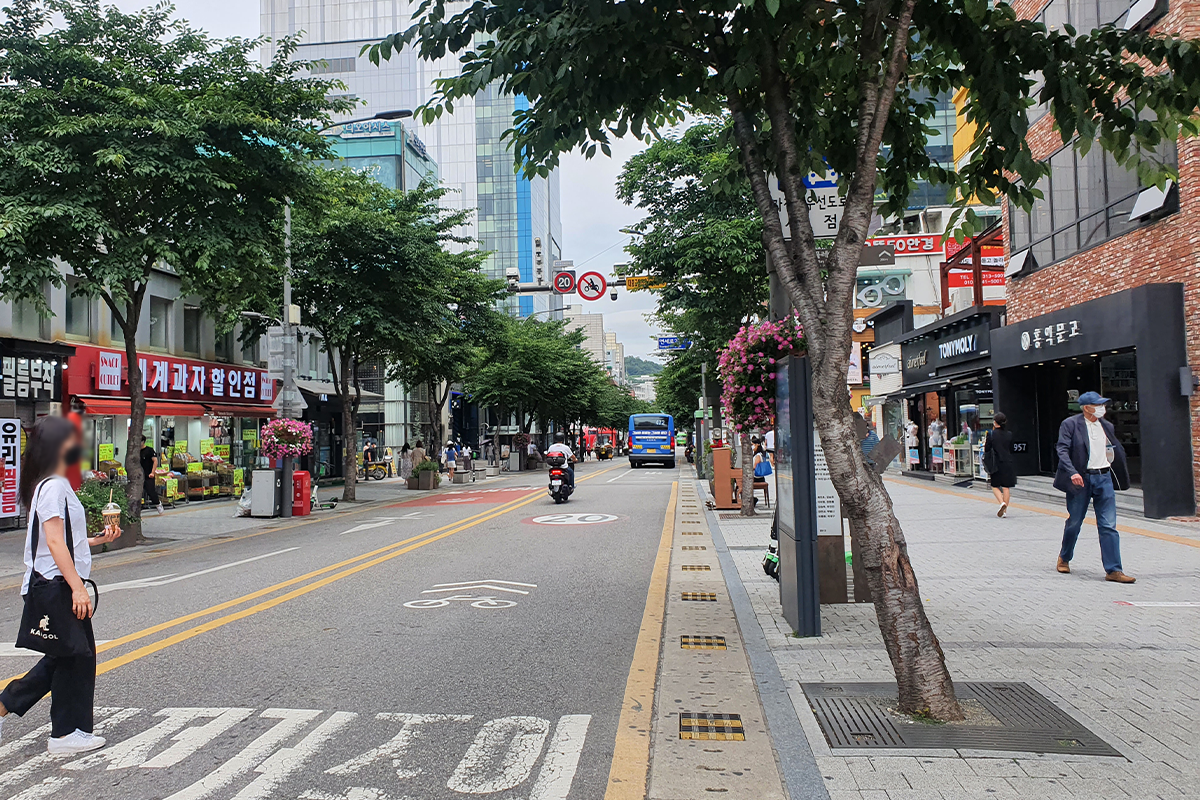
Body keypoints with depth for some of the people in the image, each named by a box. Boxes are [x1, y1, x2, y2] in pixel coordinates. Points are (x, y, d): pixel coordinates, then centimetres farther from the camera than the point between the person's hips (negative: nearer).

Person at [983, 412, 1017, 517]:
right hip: (1008, 463, 3)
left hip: (996, 464, -3)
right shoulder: (1009, 434, 2)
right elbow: (1011, 450, 9)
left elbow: (986, 449, -6)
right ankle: (1004, 510, 8)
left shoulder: (991, 434, -10)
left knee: (995, 486, 8)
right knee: (1006, 487, 7)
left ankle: (1002, 503, -15)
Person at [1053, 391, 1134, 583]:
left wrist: (1119, 476, 12)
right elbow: (1062, 450, -13)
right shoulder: (1070, 424, -5)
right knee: (1074, 523, 8)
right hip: (1080, 479, -4)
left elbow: (1117, 450, 20)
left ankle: (1113, 570, -1)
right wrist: (1072, 472, -26)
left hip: (1104, 478, 4)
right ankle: (1064, 558, 31)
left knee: (1109, 526, -2)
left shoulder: (1107, 426, 12)